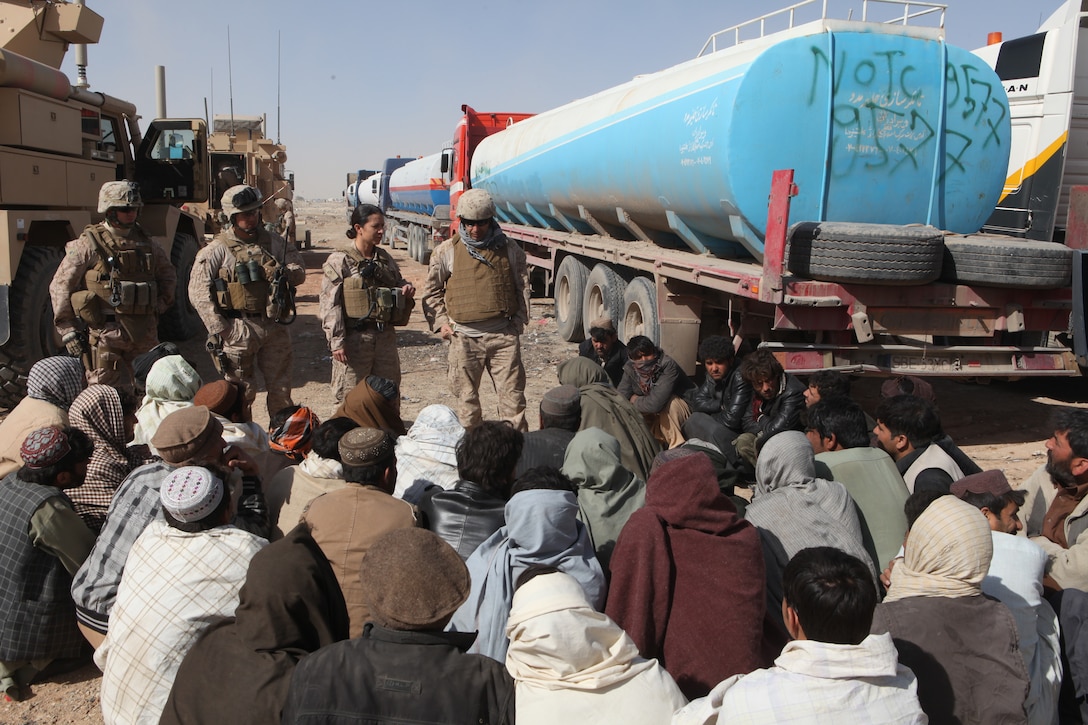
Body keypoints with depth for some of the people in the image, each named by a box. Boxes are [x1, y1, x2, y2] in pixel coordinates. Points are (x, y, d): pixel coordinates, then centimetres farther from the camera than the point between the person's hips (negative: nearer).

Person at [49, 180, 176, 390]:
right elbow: (60, 286, -3)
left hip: (145, 332, 5)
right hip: (105, 335, -5)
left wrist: (161, 304, 12)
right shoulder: (89, 244, -4)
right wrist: (68, 330, -6)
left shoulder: (143, 241, 12)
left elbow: (168, 273, 26)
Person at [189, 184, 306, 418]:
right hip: (238, 331, -3)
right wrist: (219, 329, -13)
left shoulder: (274, 242, 9)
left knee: (281, 389, 10)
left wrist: (286, 273, -15)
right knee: (242, 392, 4)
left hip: (274, 327, 4)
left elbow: (299, 271, 10)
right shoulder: (217, 250, -3)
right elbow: (198, 291, -7)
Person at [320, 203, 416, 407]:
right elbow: (330, 304, -11)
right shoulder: (340, 260, -8)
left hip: (385, 336, 6)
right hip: (355, 338, -6)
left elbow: (398, 281, 26)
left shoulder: (384, 258, 10)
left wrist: (407, 288, 0)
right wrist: (337, 342, -16)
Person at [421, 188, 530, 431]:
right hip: (464, 337, 0)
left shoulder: (508, 249, 6)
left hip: (504, 335, 0)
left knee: (513, 396, 1)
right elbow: (432, 290, 12)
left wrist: (519, 321, 4)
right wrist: (440, 323, 3)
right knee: (466, 397, 8)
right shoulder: (447, 251, 4)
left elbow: (522, 287, 13)